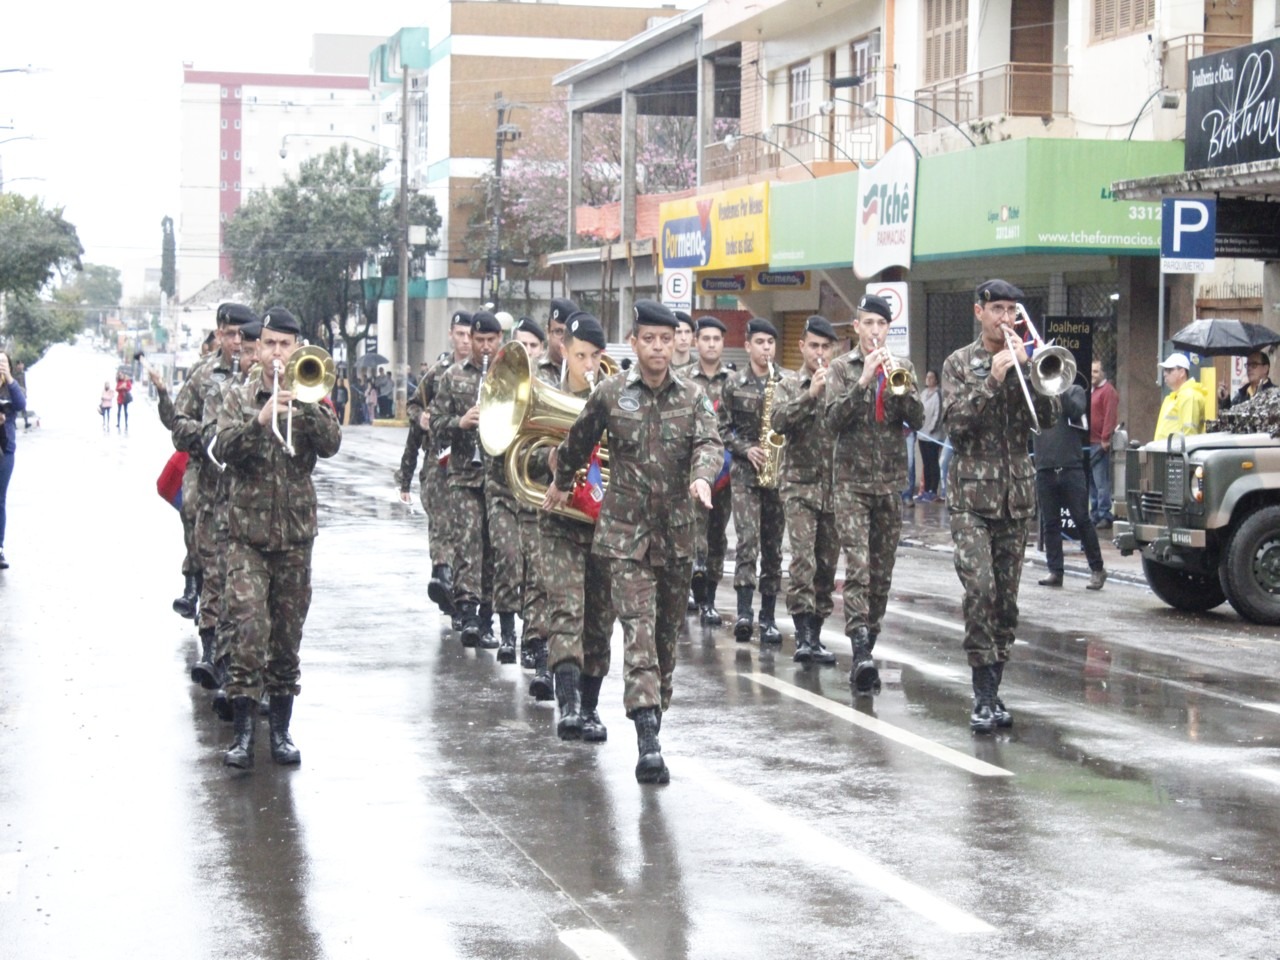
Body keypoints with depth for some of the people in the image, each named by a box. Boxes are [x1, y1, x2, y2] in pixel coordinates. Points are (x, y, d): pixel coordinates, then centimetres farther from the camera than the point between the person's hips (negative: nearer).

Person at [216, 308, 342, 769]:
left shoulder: (310, 399, 8)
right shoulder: (239, 397, 6)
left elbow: (331, 443, -8)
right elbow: (226, 449, -10)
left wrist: (303, 404, -21)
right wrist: (262, 418, -25)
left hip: (296, 533, 2)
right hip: (248, 533, -2)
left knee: (287, 636, 8)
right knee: (249, 630, -13)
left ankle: (281, 731, 17)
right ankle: (243, 734, -9)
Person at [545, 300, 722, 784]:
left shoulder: (693, 398, 3)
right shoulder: (611, 394, 0)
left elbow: (709, 443, -12)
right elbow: (579, 441, 16)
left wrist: (702, 476, -33)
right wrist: (561, 483, 28)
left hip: (677, 532, 3)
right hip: (626, 531, -3)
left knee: (667, 632, 12)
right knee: (638, 630, -15)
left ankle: (656, 715, 29)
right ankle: (648, 742, -24)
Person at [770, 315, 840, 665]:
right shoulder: (789, 387, 5)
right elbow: (780, 422, -11)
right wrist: (809, 395, -21)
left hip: (835, 488, 2)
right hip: (800, 486, -2)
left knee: (827, 564, 7)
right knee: (803, 560, -15)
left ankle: (814, 633, 16)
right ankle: (804, 635, -17)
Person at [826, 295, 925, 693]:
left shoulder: (901, 367, 11)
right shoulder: (842, 368, 4)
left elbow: (917, 421, 1)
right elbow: (833, 420, -9)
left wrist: (903, 385, -15)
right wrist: (863, 381, -18)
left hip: (891, 481, 3)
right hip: (853, 481, -3)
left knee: (882, 571, 7)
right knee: (858, 567, -15)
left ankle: (869, 643, 18)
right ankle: (861, 653, -24)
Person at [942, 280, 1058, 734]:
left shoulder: (1026, 360, 12)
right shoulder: (960, 364, 3)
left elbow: (1049, 417, 1)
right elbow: (955, 421, -9)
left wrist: (1029, 371, -11)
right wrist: (992, 380, -17)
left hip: (1015, 494, 4)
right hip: (971, 493, -4)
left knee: (1006, 598, 6)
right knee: (979, 588, -17)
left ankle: (992, 693, 15)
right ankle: (985, 694, -13)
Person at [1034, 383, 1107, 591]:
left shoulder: (1074, 391, 7)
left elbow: (1076, 411, -11)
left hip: (1071, 468, -3)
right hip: (1045, 469, 3)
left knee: (1082, 520, -2)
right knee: (1050, 523, 4)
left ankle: (1097, 569, 6)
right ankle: (1055, 571, 9)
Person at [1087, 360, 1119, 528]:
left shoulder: (1108, 391, -8)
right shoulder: (1092, 391, 21)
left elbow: (1110, 416, -16)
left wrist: (1105, 438, -21)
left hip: (1100, 443, -9)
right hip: (1089, 443, 10)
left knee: (1101, 481, -10)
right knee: (1091, 482, 12)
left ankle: (1105, 515, -10)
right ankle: (1094, 514, 17)